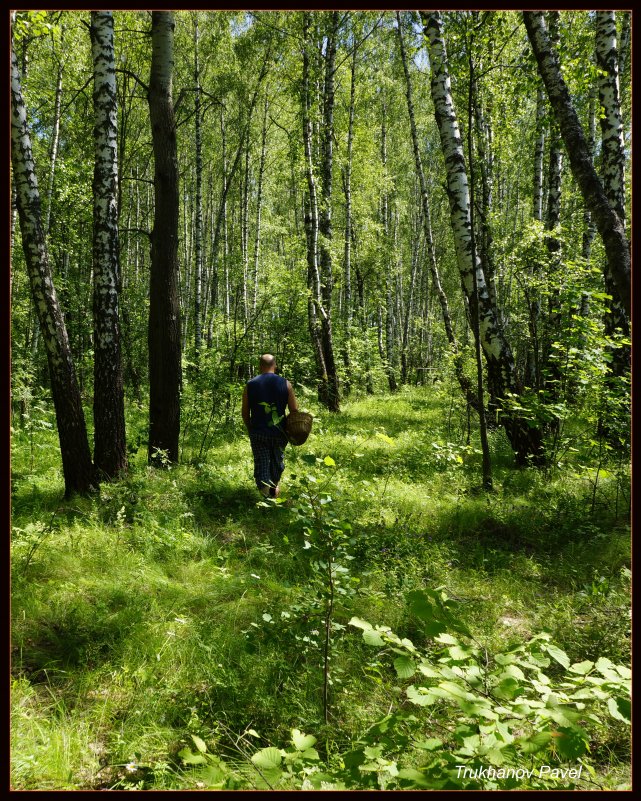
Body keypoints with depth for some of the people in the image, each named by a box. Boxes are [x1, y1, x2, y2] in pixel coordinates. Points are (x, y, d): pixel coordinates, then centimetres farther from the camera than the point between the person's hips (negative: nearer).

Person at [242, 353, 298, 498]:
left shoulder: (250, 385, -2)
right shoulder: (285, 383, -4)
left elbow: (244, 411, 1)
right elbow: (294, 409, -3)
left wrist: (250, 429, 16)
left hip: (258, 432, -1)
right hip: (279, 432, 1)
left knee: (261, 464, 4)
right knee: (277, 461, 21)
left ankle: (265, 493, -9)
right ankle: (274, 490, 41)